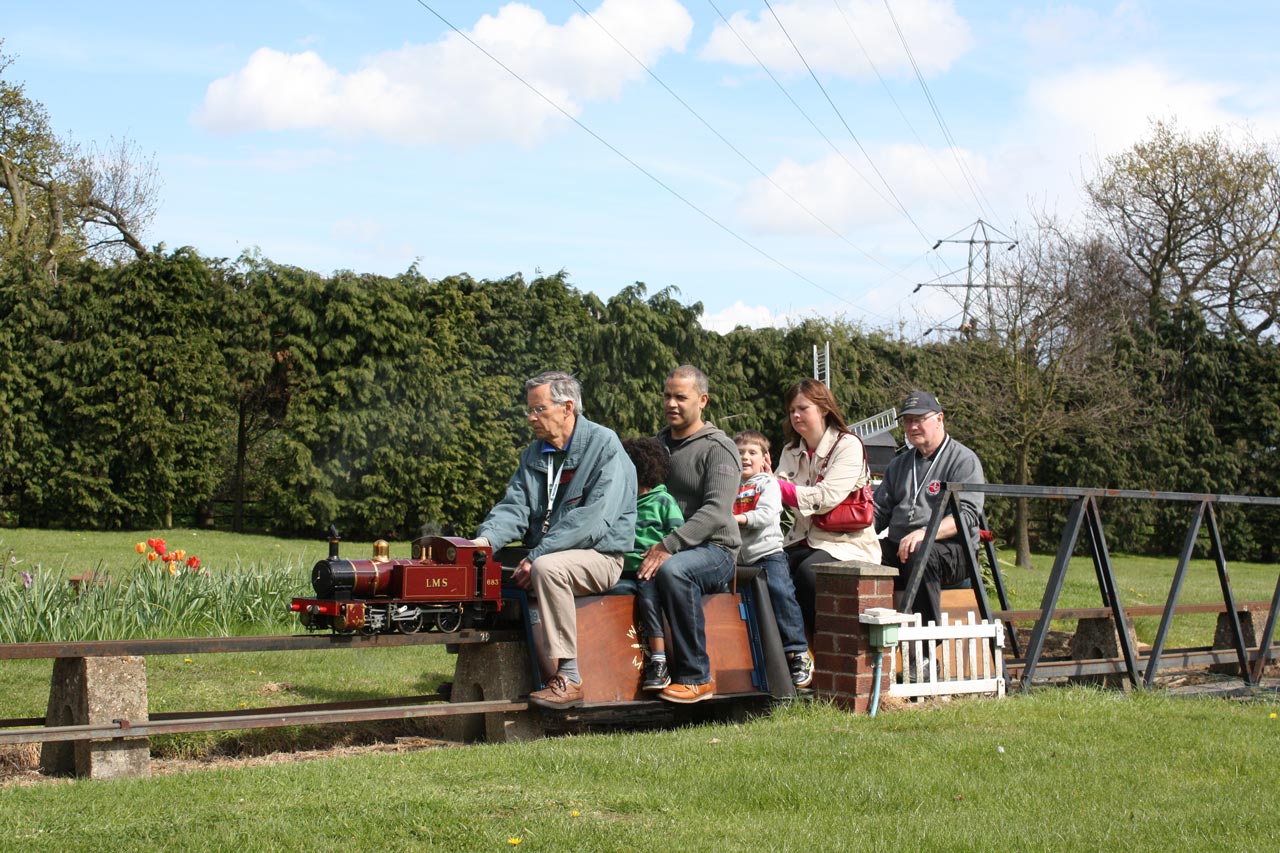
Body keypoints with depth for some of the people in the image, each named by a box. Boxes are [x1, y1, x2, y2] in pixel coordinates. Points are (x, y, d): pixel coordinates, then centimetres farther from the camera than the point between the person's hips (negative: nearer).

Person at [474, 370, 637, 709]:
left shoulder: (604, 446, -11)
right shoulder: (533, 455, 13)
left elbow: (595, 519, -21)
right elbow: (514, 507, 5)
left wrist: (538, 555, -25)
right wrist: (485, 539, -18)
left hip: (600, 557, -8)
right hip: (545, 554, 8)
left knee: (547, 567, -35)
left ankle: (569, 678, -33)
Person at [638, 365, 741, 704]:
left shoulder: (718, 448, -4)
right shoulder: (659, 442, 18)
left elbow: (716, 511, -18)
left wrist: (668, 547, -28)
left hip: (714, 549, -6)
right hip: (663, 547, 6)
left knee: (673, 570, -38)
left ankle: (697, 677, -29)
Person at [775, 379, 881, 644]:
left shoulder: (848, 445, -5)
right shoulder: (791, 451, 15)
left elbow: (827, 498, -19)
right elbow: (777, 497, 0)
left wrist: (780, 488, -24)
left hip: (846, 543, -5)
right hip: (804, 539, 5)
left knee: (807, 572, -34)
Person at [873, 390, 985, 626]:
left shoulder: (963, 460, 3)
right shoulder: (899, 464, 25)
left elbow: (967, 514, -11)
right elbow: (879, 512, 24)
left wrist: (925, 533, -27)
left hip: (951, 548, -5)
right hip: (898, 545, 5)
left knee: (920, 555, -39)